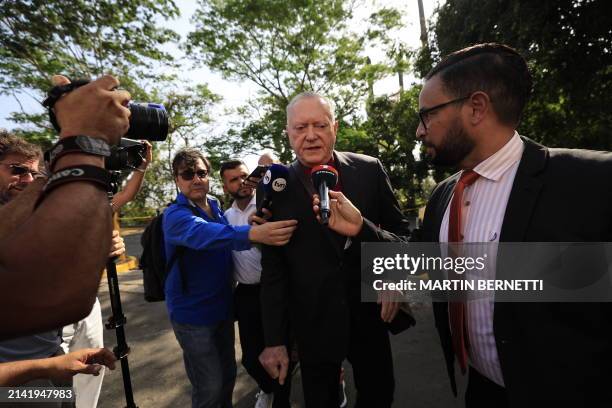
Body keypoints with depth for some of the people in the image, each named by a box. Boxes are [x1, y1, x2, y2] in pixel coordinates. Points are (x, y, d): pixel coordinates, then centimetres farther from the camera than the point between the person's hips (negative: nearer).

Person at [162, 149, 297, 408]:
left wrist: (258, 227, -9)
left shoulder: (217, 207, 2)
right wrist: (253, 233, -59)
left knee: (228, 374, 21)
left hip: (222, 307, 6)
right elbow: (203, 234, -42)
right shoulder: (175, 215, -20)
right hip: (192, 313, -6)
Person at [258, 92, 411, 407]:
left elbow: (397, 227, 6)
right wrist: (274, 340, -5)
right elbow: (272, 271, -7)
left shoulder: (370, 170, -5)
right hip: (313, 324, -1)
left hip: (371, 312, 2)